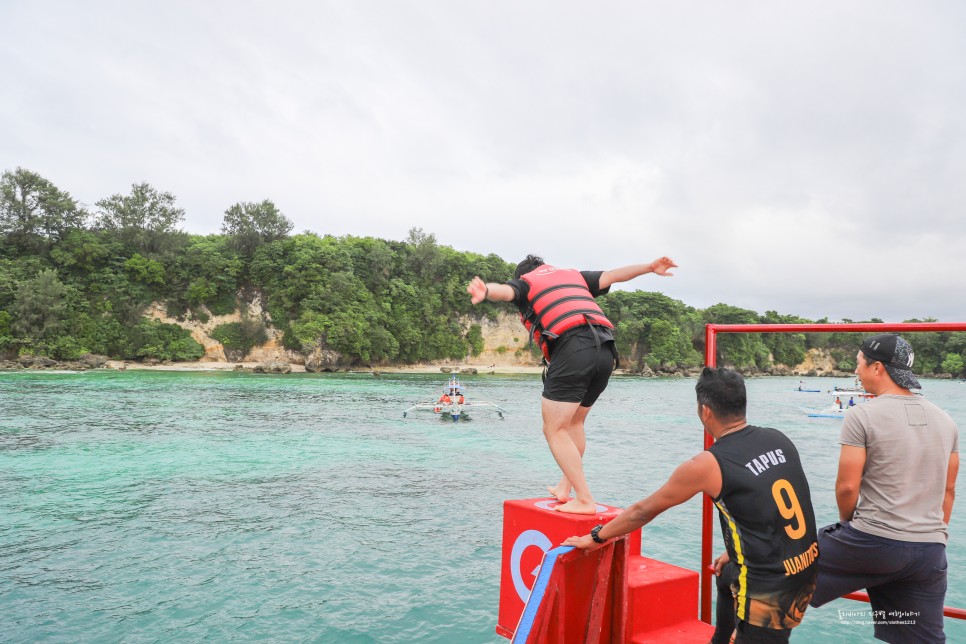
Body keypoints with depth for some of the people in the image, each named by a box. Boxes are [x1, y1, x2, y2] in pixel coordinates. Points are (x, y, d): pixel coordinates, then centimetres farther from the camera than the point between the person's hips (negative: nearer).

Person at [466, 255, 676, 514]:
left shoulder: (524, 282, 17)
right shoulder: (573, 275, 32)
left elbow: (506, 290, -5)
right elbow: (611, 275, 28)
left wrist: (485, 291, -26)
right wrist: (650, 267, 33)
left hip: (572, 350, -6)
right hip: (605, 350, 7)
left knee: (554, 430, 1)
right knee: (573, 423, 23)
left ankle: (585, 500, -4)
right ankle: (565, 488, 26)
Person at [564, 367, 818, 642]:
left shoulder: (707, 465, -16)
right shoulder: (779, 439, 0)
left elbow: (643, 511, -5)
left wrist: (595, 538, 9)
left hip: (770, 591, -7)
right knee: (727, 578, 31)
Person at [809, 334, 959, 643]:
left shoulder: (863, 415, -12)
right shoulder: (945, 420, 9)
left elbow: (847, 486, -13)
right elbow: (948, 490, 15)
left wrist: (848, 524, 7)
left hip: (874, 543, -6)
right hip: (931, 551, 6)